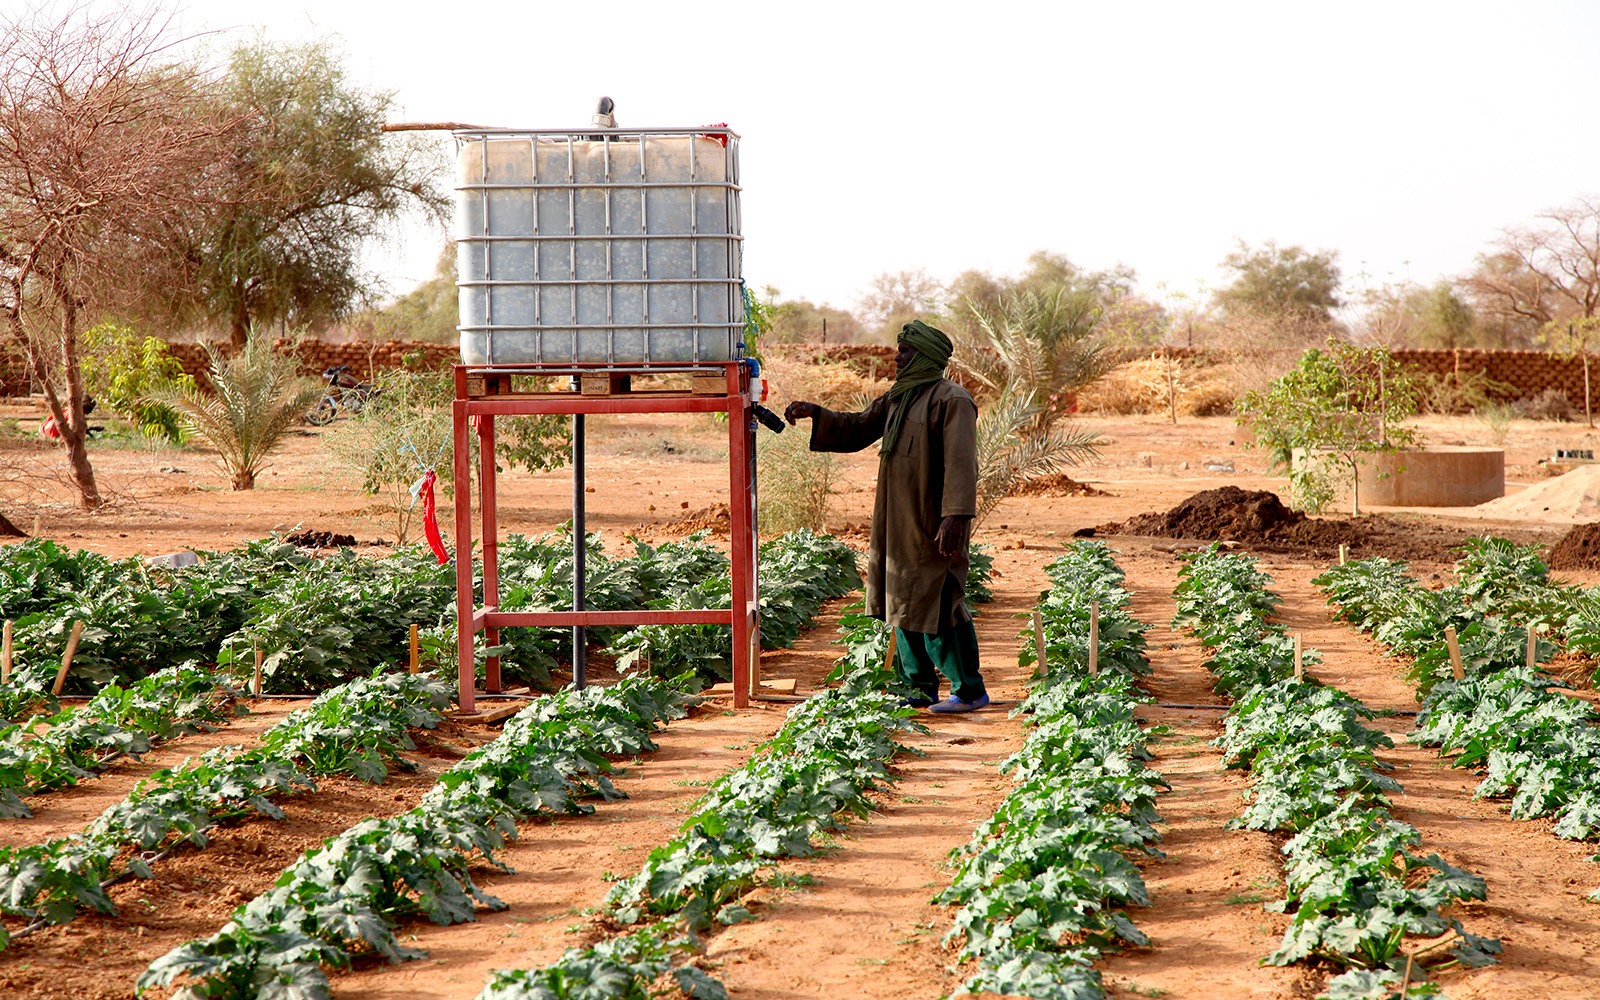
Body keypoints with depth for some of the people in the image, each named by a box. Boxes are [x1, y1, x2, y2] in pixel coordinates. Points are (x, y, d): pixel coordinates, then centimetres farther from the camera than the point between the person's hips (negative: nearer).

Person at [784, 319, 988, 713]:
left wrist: (955, 516, -29)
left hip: (932, 525, -9)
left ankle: (970, 691, 3)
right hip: (898, 523, 9)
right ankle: (922, 688, 22)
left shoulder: (951, 400, -13)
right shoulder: (897, 398, 14)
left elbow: (961, 463, -21)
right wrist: (814, 413, 8)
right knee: (906, 605, 12)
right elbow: (856, 431, 21)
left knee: (936, 605, -6)